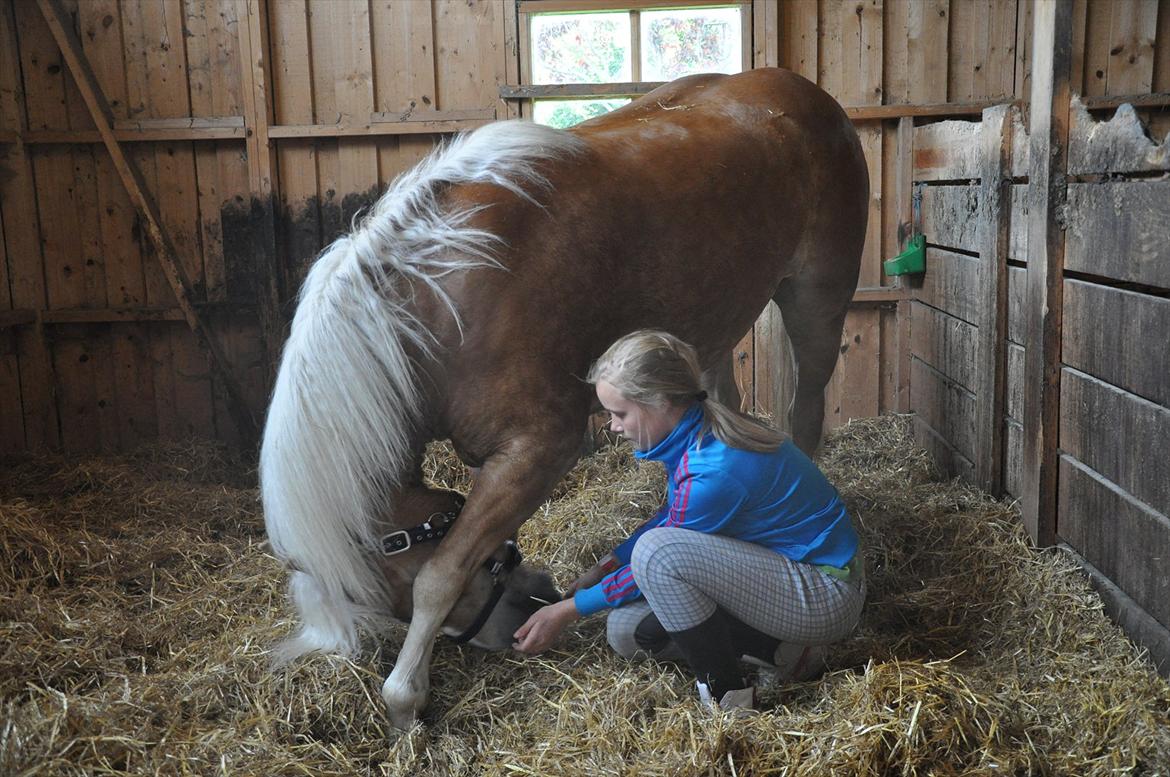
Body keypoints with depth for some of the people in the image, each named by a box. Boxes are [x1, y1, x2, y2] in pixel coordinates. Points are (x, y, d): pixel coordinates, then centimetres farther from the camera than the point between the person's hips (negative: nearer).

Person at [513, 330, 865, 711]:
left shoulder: (714, 472, -29)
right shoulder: (698, 433, -2)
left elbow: (659, 555, -15)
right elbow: (672, 518, 17)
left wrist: (568, 610, -5)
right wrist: (607, 565, 12)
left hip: (827, 598, -9)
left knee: (657, 550, -28)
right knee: (626, 630, 4)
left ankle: (726, 697, -13)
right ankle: (781, 647, 4)